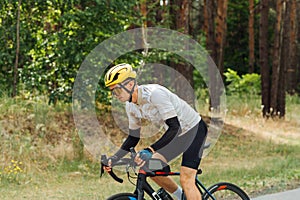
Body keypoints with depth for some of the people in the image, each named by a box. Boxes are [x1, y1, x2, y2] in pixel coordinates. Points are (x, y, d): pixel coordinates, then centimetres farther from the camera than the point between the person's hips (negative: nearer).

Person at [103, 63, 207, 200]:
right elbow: (133, 137, 4)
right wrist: (114, 159, -9)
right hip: (177, 136, 8)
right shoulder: (130, 106, -6)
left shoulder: (154, 93, -32)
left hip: (194, 129, -8)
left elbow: (175, 127, -36)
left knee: (186, 180, -17)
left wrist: (150, 150, -45)